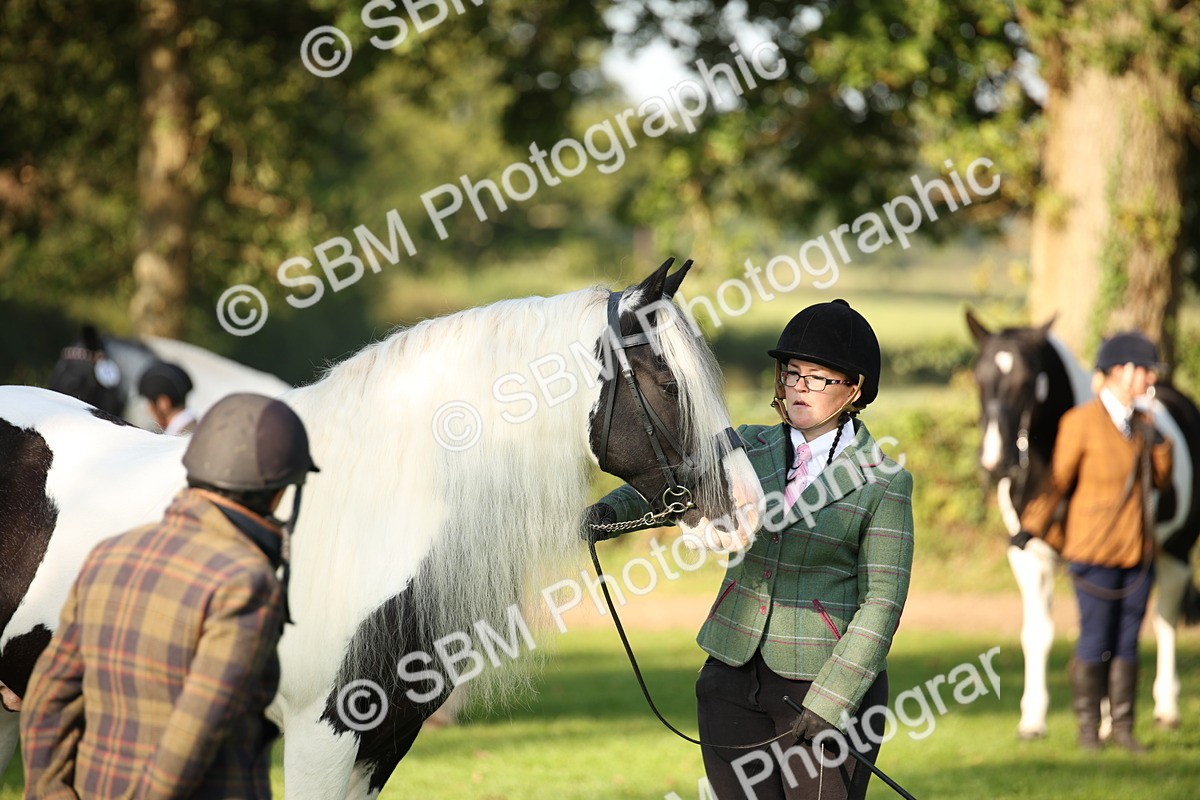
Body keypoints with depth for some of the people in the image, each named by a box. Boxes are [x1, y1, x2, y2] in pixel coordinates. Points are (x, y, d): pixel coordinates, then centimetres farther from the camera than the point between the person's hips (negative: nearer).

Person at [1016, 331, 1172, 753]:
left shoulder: (1142, 421, 8)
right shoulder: (1081, 422, -10)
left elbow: (1160, 481, 13)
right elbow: (1059, 479, -5)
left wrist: (1160, 445, -4)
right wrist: (1031, 528, -5)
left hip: (1138, 551, 5)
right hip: (1095, 551, -5)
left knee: (1127, 642, 8)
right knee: (1095, 641, -1)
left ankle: (1123, 726, 14)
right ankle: (1088, 727, 10)